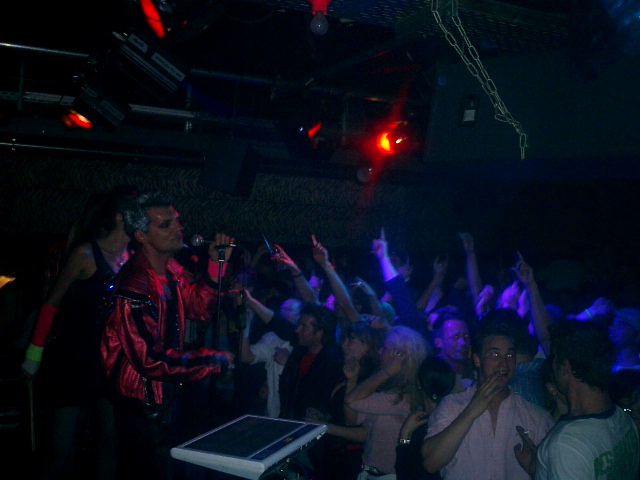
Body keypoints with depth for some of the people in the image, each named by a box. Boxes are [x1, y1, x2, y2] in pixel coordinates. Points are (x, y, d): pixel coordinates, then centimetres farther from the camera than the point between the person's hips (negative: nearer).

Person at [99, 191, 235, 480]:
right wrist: (217, 361, -20)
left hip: (167, 398, 9)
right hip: (143, 408, -9)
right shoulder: (135, 288, -28)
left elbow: (200, 308, 15)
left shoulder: (172, 271, 0)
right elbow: (152, 360, -30)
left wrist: (217, 263, 1)